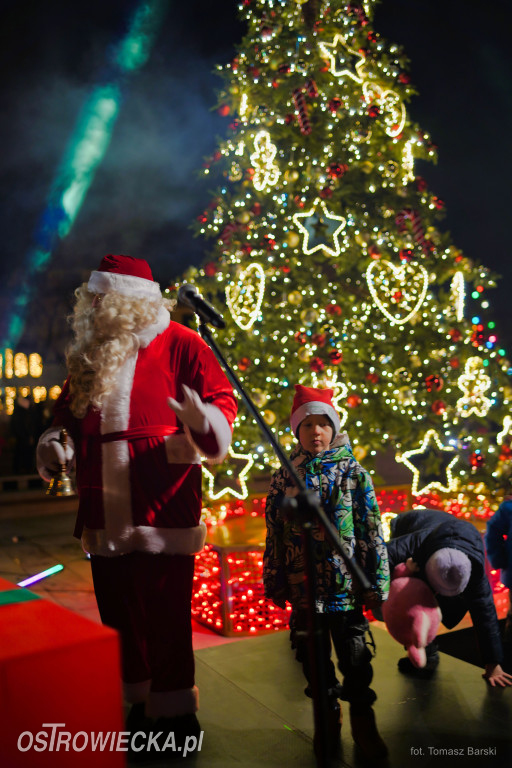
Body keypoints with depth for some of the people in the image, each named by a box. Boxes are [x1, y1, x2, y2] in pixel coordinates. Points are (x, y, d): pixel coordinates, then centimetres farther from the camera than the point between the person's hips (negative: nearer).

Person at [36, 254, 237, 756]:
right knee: (120, 613, 15)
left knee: (165, 616, -1)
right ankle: (138, 702, 32)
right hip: (104, 511, 6)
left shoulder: (178, 345, -4)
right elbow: (69, 408, 24)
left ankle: (176, 712, 15)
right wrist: (55, 438, 6)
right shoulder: (89, 351, 13)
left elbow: (222, 399, -8)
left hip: (162, 510, -6)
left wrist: (203, 419, -29)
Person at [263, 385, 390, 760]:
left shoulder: (353, 473, -3)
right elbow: (275, 535, 6)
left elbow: (372, 531, -3)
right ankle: (328, 720, 34)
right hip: (304, 587, 2)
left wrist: (377, 582, -6)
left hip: (346, 585, -2)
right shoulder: (284, 477, 2)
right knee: (314, 657, 15)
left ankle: (363, 722, 29)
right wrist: (275, 583, 6)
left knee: (355, 658, 9)